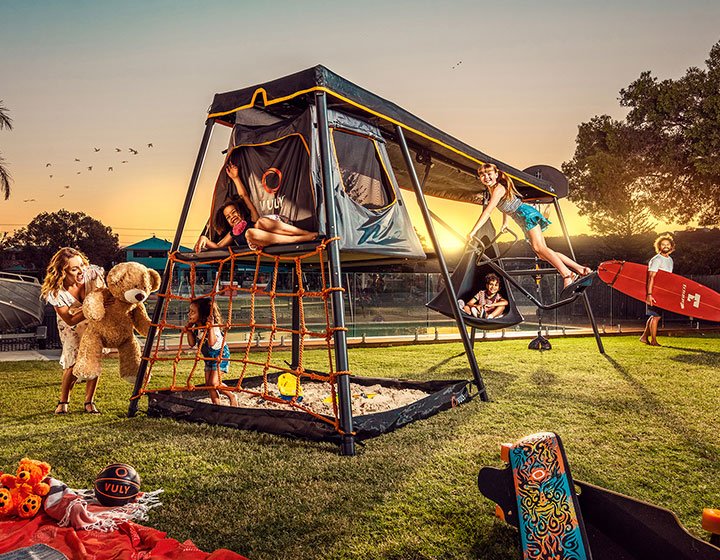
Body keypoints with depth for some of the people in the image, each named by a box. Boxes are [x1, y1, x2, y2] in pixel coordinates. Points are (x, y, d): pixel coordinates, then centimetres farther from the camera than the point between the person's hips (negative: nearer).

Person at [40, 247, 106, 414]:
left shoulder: (92, 274, -28)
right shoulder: (55, 292, -30)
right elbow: (70, 320, -30)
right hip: (72, 328, -2)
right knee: (74, 363, -12)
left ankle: (89, 402, 11)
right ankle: (63, 402, 12)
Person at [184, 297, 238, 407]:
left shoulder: (213, 326, -26)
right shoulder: (195, 327, -3)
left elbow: (212, 342, -39)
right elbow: (192, 343, 4)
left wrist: (210, 327, -43)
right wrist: (188, 331, -6)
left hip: (220, 354, -8)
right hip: (208, 357, 8)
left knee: (214, 382, -15)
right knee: (208, 384, 5)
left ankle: (232, 396, 7)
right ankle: (216, 404, 17)